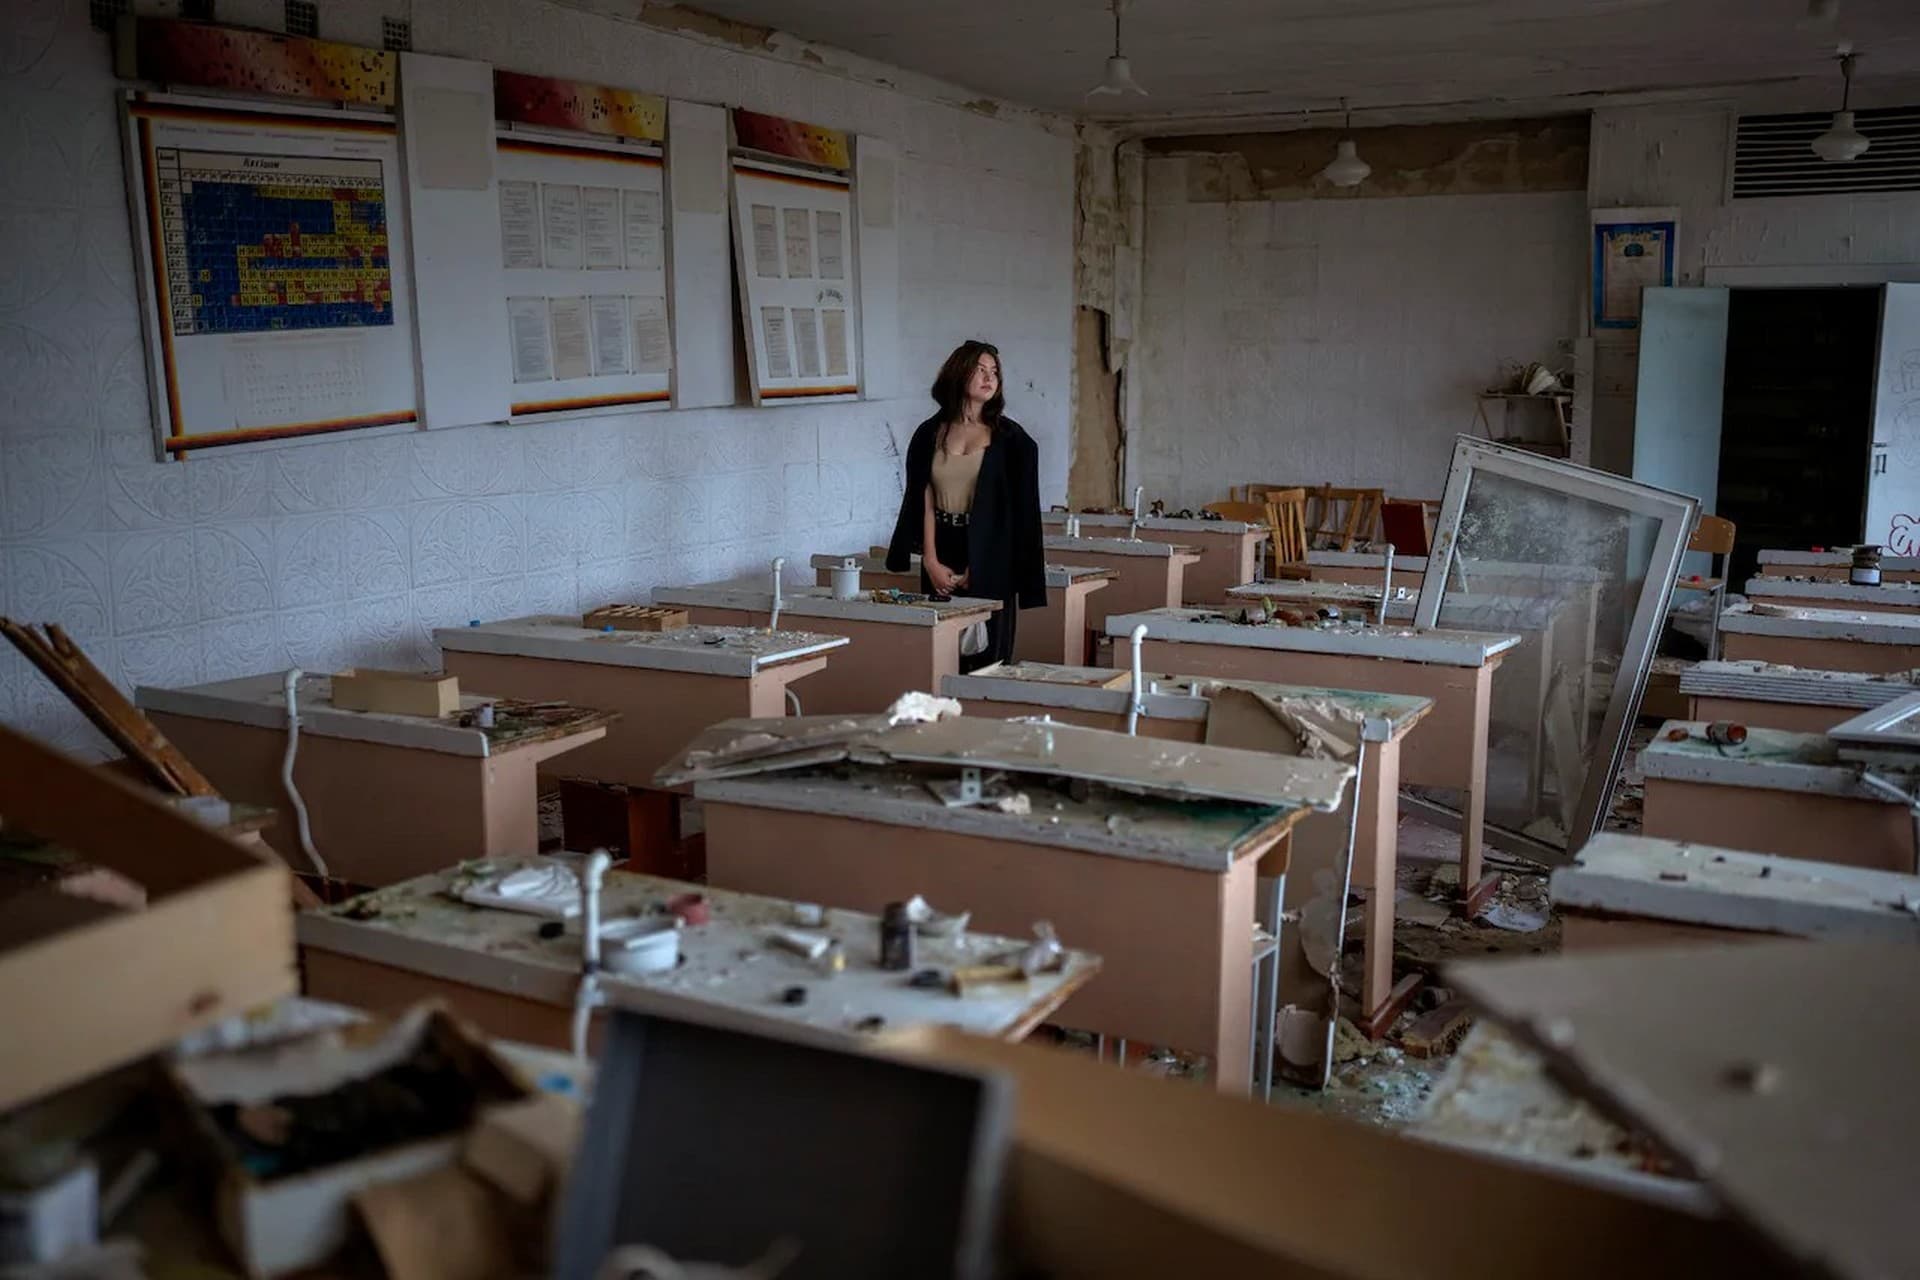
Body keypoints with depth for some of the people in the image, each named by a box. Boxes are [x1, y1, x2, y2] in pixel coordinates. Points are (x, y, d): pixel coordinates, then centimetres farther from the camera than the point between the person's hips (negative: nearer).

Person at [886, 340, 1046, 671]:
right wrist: (931, 561, -7)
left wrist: (975, 568, -7)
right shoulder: (930, 434, 9)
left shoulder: (1010, 439, 2)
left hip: (988, 561, -2)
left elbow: (1020, 511, -2)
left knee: (986, 658, -2)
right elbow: (923, 500, 4)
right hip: (940, 561, 2)